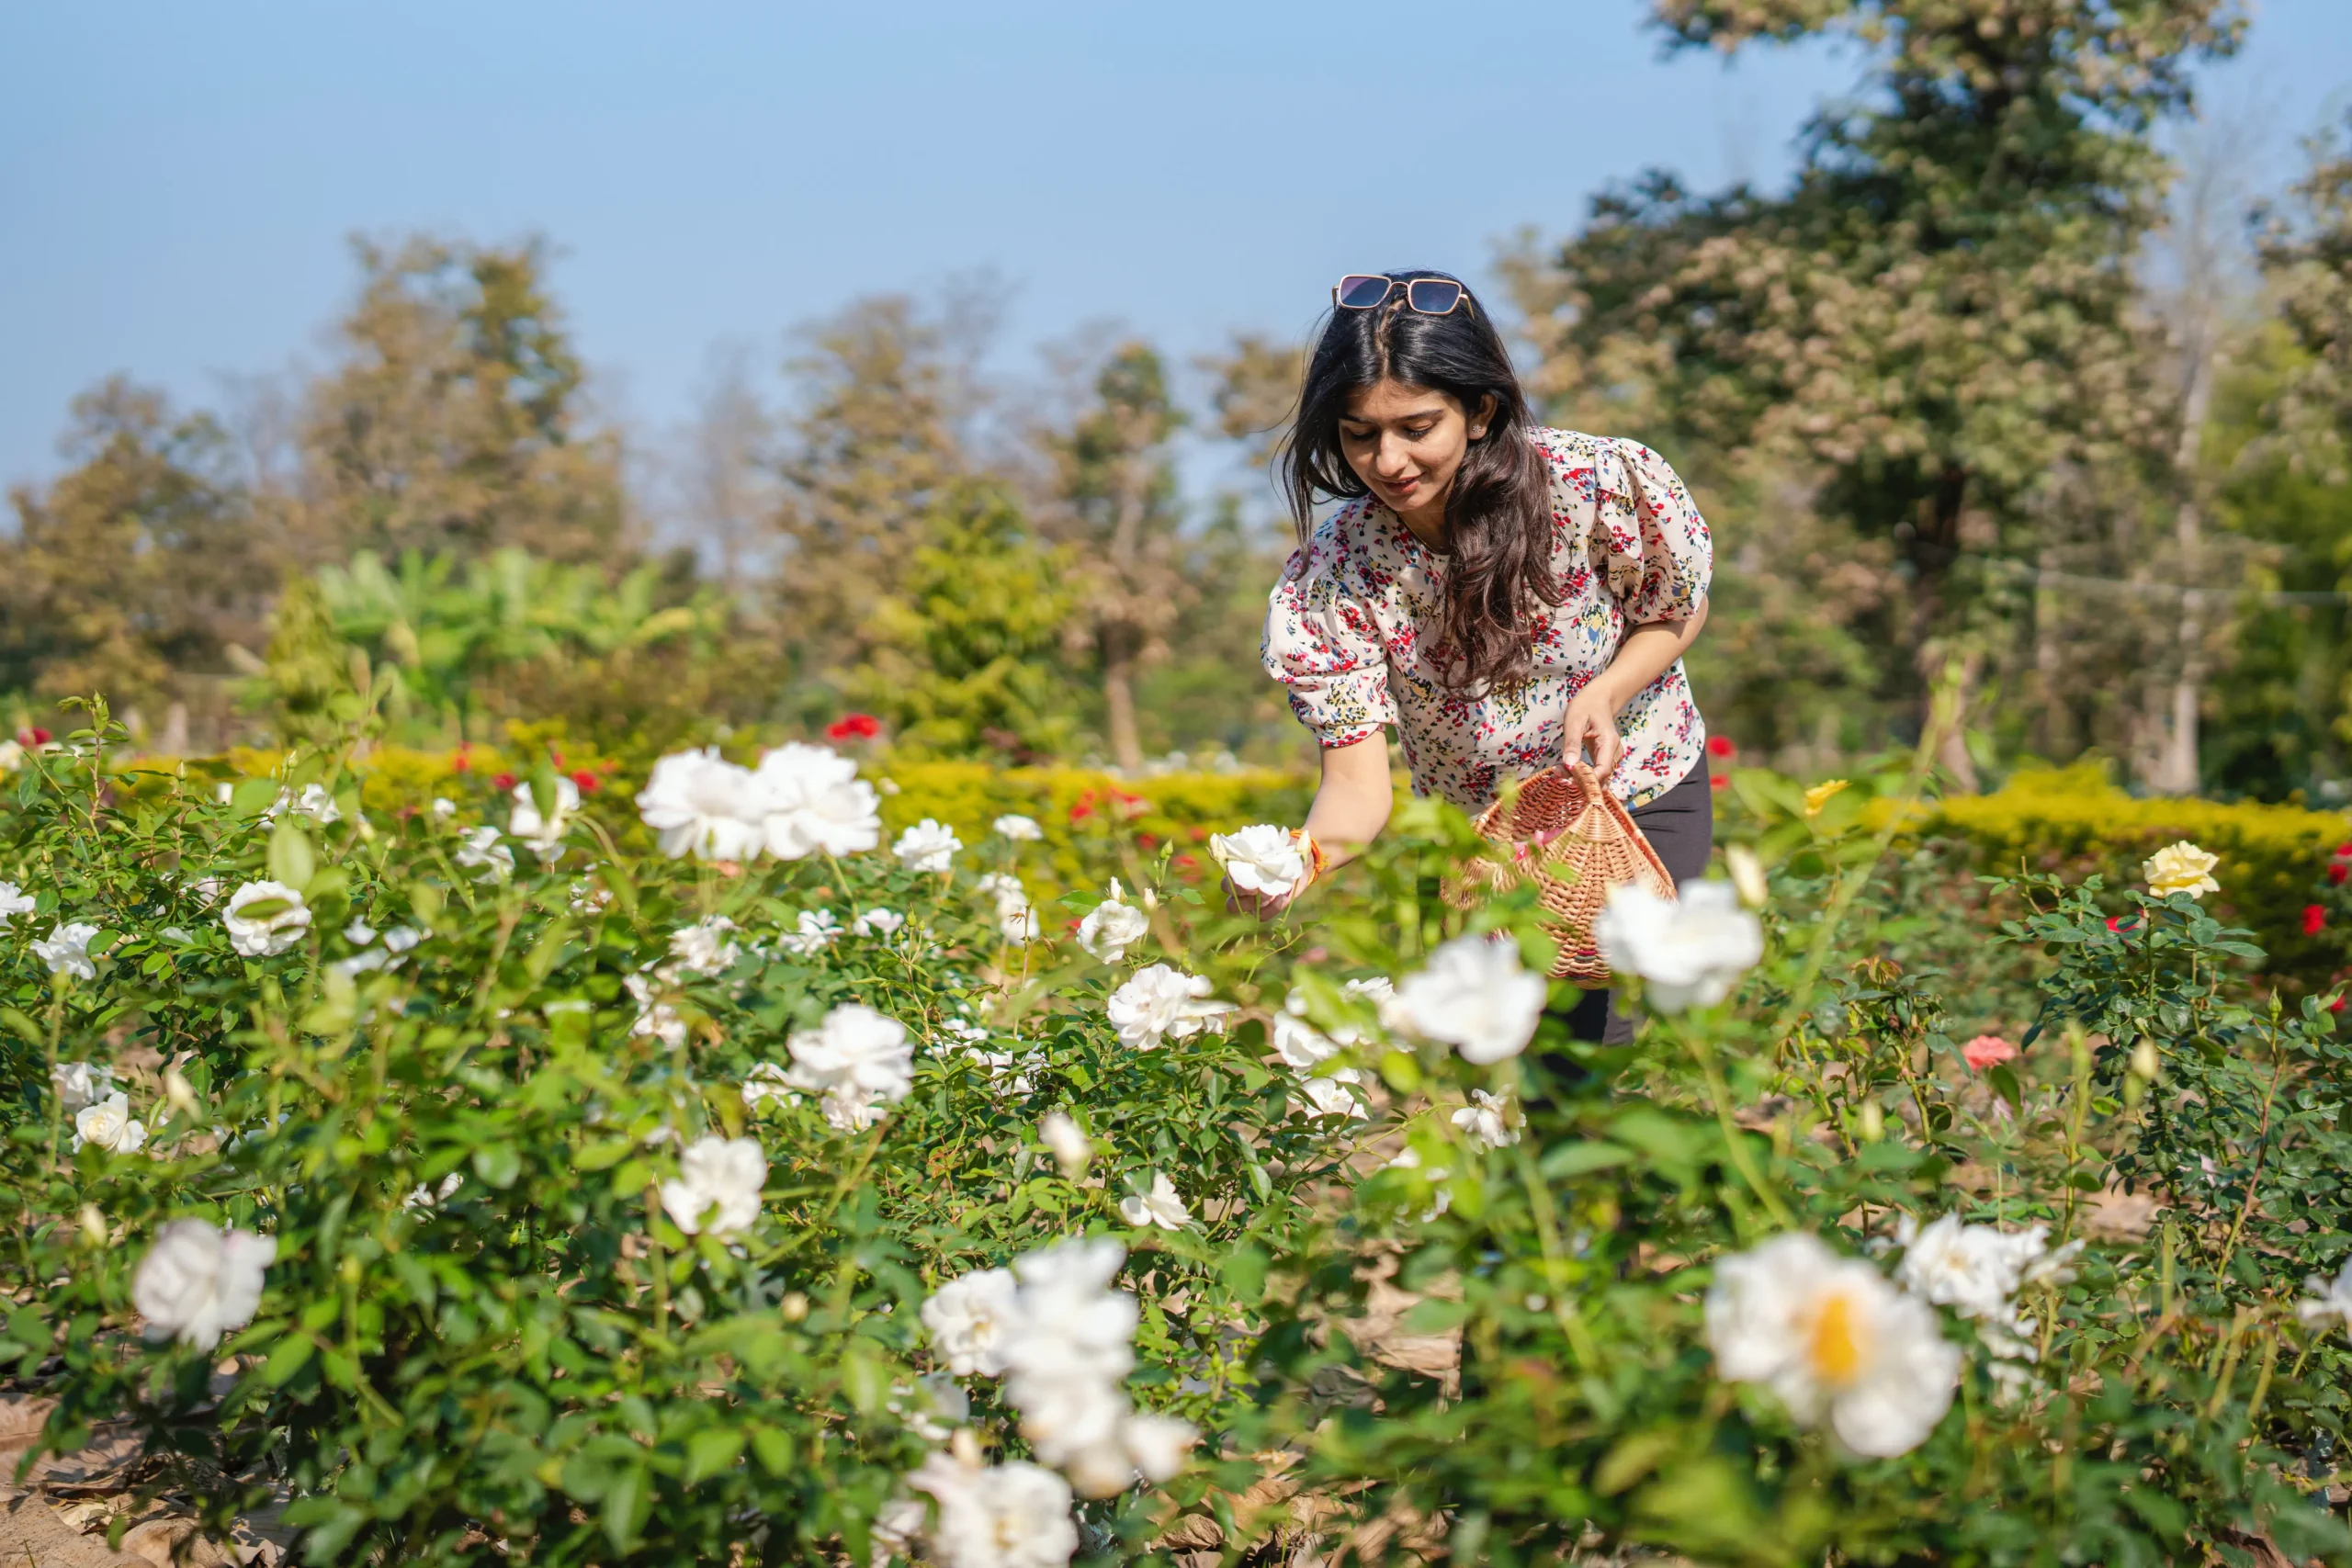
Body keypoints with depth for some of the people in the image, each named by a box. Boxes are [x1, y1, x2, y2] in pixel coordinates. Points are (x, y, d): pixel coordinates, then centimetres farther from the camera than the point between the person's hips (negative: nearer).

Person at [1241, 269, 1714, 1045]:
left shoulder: (1605, 484, -26)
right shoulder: (1329, 578, -23)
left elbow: (1677, 612, -6)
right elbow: (1358, 781, -23)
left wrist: (1604, 693, -26)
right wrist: (1306, 857, -46)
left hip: (1638, 798, -2)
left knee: (1592, 1047, -12)